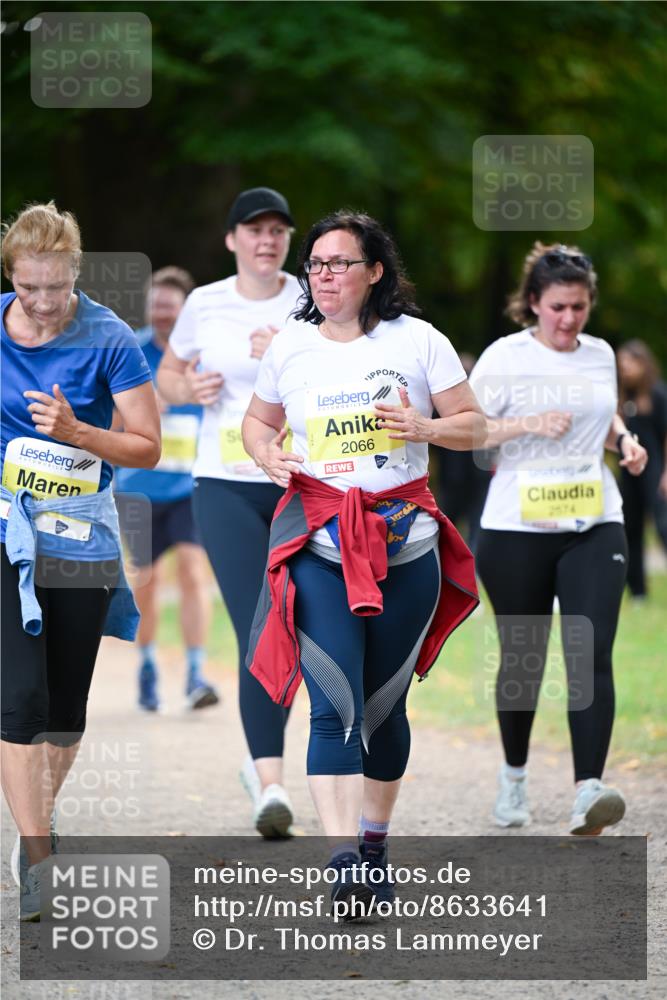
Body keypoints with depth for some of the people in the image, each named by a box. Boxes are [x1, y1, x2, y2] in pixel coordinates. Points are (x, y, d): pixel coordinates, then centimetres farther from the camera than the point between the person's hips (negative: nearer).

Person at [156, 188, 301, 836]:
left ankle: (262, 756, 33)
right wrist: (189, 389, -4)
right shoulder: (205, 305, 4)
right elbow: (166, 376, 18)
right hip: (227, 486, -1)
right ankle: (271, 784, -18)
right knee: (258, 632, -14)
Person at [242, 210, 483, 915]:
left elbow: (472, 425, 5)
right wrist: (266, 453, -1)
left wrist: (422, 426, -15)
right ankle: (342, 864, -21)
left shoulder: (417, 340, 2)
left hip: (405, 539, 0)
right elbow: (258, 419, 21)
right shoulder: (289, 346, 7)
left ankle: (375, 842, 27)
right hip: (318, 540, 0)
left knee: (385, 703, 9)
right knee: (334, 705, -14)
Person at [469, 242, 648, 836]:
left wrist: (623, 439, 5)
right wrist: (530, 424, -19)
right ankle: (514, 777, 33)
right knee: (522, 660, 9)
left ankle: (588, 793, -21)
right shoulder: (505, 358, -6)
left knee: (591, 658, -13)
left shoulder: (601, 356, 8)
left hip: (594, 527, 2)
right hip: (517, 531, -2)